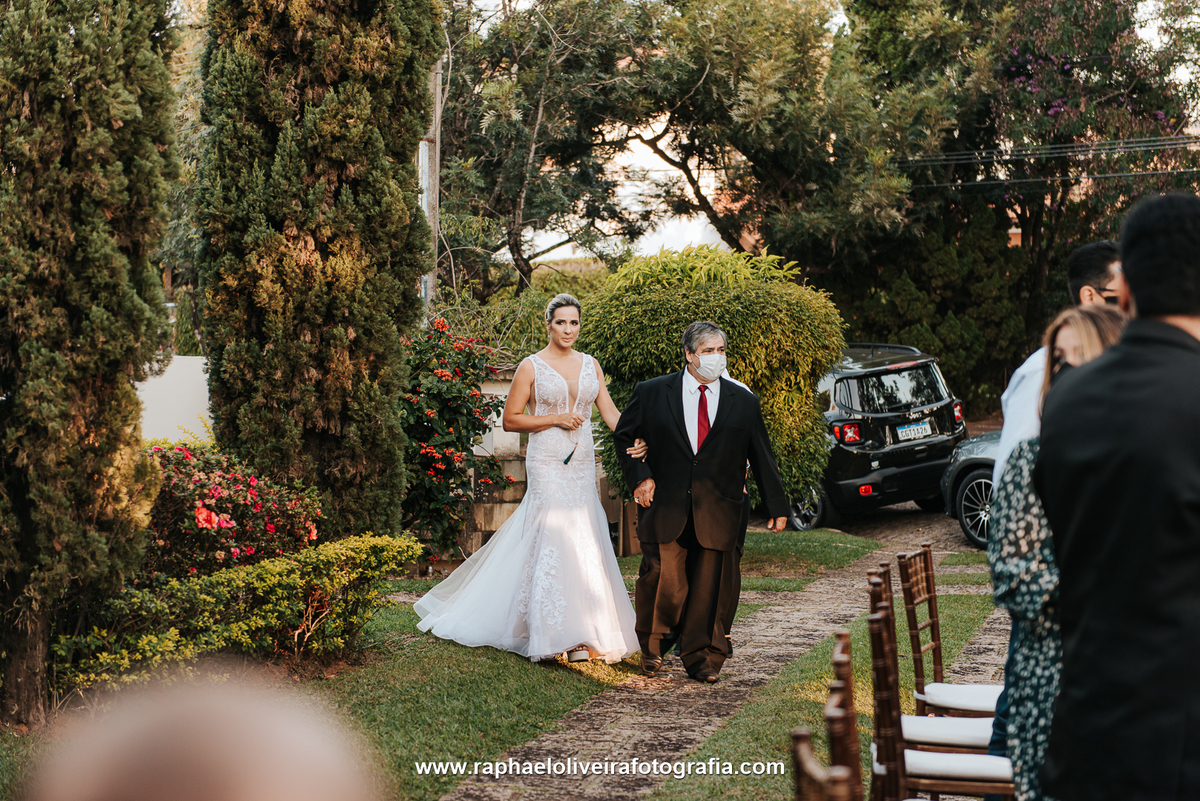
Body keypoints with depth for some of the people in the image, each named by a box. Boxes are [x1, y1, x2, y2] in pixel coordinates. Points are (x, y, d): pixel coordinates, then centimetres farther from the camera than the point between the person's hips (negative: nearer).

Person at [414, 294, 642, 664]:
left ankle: (582, 632, 13)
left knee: (583, 541, 3)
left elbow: (610, 412, 4)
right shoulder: (532, 367, -2)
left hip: (582, 463, 5)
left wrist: (632, 439, -15)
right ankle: (559, 634, -8)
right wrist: (555, 419, -12)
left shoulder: (590, 365, 11)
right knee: (555, 538, -12)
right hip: (547, 462, -5)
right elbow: (510, 419, -3)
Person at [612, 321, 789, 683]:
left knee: (707, 585, 3)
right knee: (664, 582, -5)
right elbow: (624, 436, 13)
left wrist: (777, 505, 13)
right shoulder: (652, 393, 3)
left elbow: (762, 458, 12)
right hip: (665, 508, -1)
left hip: (716, 513, 1)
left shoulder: (743, 402, 7)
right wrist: (639, 476, 0)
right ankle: (652, 646, 21)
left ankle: (700, 657, 20)